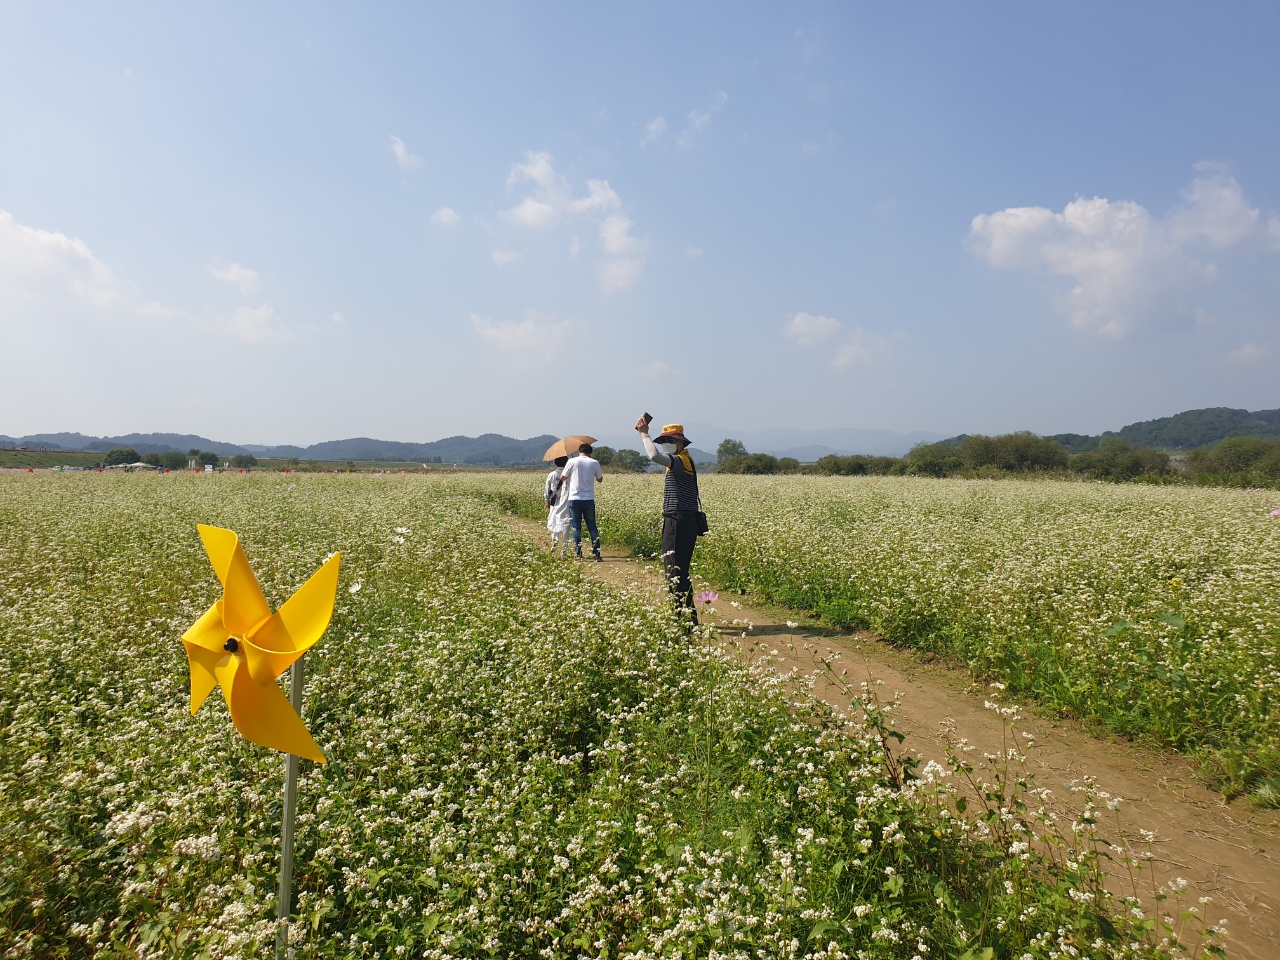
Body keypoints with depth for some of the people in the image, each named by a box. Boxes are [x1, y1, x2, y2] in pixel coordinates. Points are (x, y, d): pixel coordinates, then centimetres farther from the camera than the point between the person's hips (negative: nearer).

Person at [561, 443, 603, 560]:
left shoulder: (572, 462, -2)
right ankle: (596, 553, 7)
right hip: (589, 499, 1)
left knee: (576, 527, 5)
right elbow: (599, 479, 15)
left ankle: (578, 553, 4)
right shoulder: (594, 463, 1)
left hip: (574, 499, -1)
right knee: (592, 527, 10)